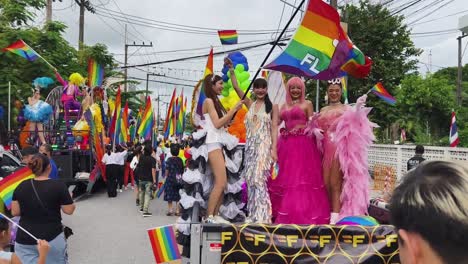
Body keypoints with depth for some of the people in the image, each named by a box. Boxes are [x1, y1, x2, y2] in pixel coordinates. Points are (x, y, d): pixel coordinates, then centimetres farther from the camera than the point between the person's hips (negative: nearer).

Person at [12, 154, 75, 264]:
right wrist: (68, 197, 10)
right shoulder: (58, 185, -12)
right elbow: (69, 210, -8)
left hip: (24, 239, 3)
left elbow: (15, 212, 2)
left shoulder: (21, 186, -3)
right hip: (52, 237, -3)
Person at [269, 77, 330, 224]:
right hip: (286, 145, 5)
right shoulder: (284, 106, 16)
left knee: (301, 179, -6)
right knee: (285, 178, 7)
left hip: (303, 144, -5)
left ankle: (303, 213, -1)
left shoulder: (307, 104, 5)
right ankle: (285, 213, 17)